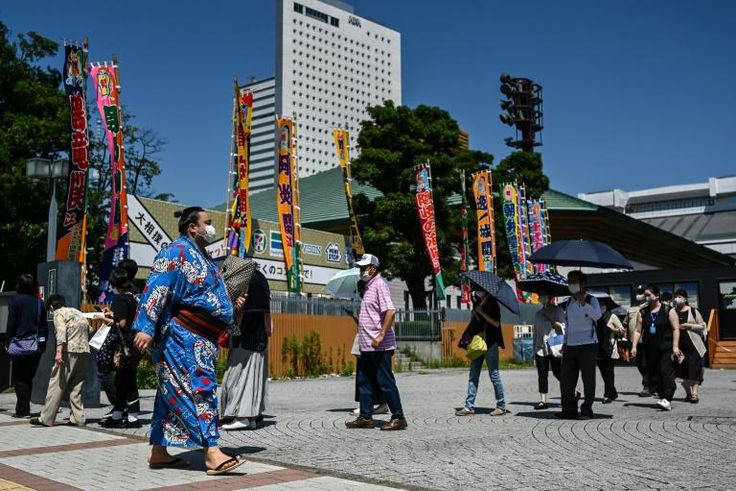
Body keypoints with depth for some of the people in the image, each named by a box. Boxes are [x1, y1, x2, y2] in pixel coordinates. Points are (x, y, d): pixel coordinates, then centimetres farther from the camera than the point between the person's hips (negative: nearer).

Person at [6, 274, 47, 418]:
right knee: (28, 377, 15)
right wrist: (43, 344, 11)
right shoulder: (39, 302, 6)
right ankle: (23, 409, 18)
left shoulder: (16, 300, -5)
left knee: (19, 378, 5)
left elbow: (11, 323, -7)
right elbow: (45, 325, 6)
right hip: (37, 345, 4)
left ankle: (23, 410, 0)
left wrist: (8, 342, -1)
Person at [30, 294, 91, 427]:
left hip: (70, 351, -7)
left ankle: (46, 418, 1)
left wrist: (59, 352, -21)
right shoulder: (77, 312, 24)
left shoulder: (59, 313, 3)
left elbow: (61, 332, -13)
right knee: (76, 387, 11)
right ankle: (77, 418, 8)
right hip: (84, 352, 7)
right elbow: (89, 330, 18)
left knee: (57, 384, -1)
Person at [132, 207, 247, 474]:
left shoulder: (203, 258, 21)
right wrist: (145, 327, -27)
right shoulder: (177, 251, -8)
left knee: (174, 392, 11)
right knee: (199, 389, -14)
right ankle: (212, 452, -17)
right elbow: (156, 289, -18)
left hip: (200, 339, 10)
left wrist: (232, 306, 16)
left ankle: (159, 451, 17)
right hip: (183, 335, -10)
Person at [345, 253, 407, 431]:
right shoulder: (369, 286, 17)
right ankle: (365, 417, 21)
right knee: (364, 381, 13)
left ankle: (398, 417, 3)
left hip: (379, 346, -10)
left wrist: (381, 336, -27)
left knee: (385, 382, -4)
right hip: (367, 346, 10)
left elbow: (390, 311, -23)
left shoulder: (379, 284, -12)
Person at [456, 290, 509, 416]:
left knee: (494, 375, -2)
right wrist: (474, 314, 0)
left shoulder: (493, 304, -3)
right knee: (473, 376, 3)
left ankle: (501, 406, 7)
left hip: (490, 343, -7)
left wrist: (482, 313, -15)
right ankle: (469, 406, 4)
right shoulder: (477, 304, 16)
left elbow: (496, 323, -12)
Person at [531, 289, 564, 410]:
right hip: (540, 348, 5)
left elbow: (563, 326, -4)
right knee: (542, 375, 1)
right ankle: (543, 400, 4)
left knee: (558, 373, -6)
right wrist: (534, 351, 17)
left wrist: (551, 320, -15)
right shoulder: (538, 313, 17)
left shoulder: (558, 310, 3)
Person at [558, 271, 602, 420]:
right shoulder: (568, 303, 16)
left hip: (587, 345, -6)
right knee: (565, 378, 3)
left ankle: (587, 410, 7)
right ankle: (569, 409, 11)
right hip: (570, 346, 6)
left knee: (588, 379, 0)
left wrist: (584, 304, -34)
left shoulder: (591, 300, -3)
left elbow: (597, 315, -23)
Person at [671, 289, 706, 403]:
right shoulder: (673, 312, 8)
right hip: (680, 344, 3)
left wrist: (690, 326, -11)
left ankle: (695, 393, -6)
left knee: (694, 370, -8)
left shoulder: (693, 311, 1)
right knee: (683, 370, 5)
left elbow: (702, 326, 2)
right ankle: (688, 393, 19)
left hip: (693, 344, -3)